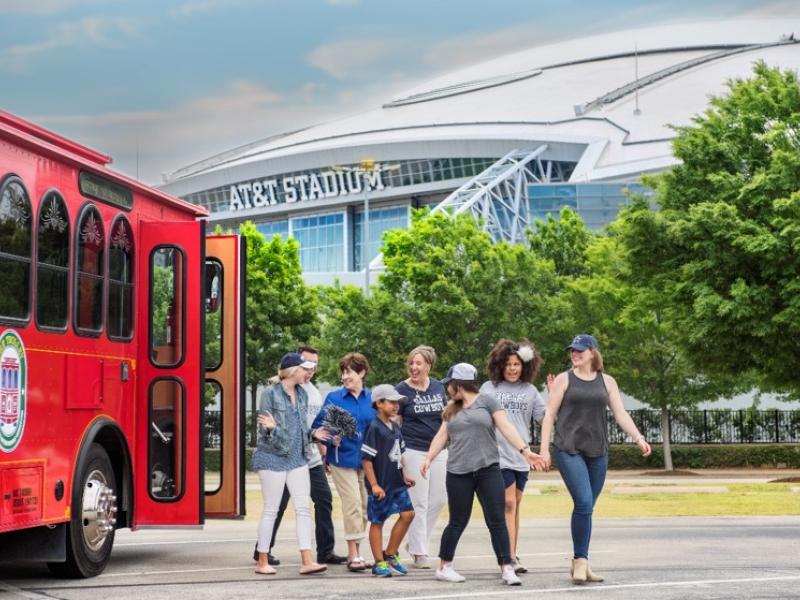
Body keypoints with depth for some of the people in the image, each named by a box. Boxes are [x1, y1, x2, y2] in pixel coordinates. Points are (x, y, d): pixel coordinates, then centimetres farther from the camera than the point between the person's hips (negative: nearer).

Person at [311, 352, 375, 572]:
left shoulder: (372, 399, 6)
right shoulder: (334, 398, -1)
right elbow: (318, 426, -2)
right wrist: (331, 439, -19)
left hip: (366, 460, 4)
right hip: (342, 458, -3)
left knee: (364, 505, 7)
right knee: (353, 503, -11)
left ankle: (356, 553, 19)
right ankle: (353, 555, -6)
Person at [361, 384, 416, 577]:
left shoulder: (395, 427, 10)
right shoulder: (374, 428, -15)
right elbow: (366, 458, -17)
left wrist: (404, 475, 18)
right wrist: (374, 485, -19)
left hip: (396, 483, 8)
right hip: (380, 485, -8)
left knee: (407, 514, 5)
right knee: (377, 522, 3)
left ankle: (391, 554, 18)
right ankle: (379, 563, 11)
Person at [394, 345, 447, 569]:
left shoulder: (438, 387, 8)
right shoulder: (401, 390, -5)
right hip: (413, 451, -5)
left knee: (439, 500, 8)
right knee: (419, 503, -4)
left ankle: (415, 542, 24)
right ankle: (419, 553, 4)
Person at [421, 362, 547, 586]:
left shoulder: (487, 402, 2)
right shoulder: (451, 410, 14)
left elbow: (506, 428, -5)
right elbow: (442, 436, 11)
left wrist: (525, 451, -15)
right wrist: (428, 458, -3)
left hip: (488, 470, -2)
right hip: (458, 473, 2)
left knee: (497, 521, -4)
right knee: (458, 522, 6)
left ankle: (506, 569, -2)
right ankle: (444, 567, 17)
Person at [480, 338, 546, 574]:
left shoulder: (530, 391, 10)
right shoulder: (488, 388, 4)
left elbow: (545, 419, 8)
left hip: (522, 455, 3)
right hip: (497, 453, -3)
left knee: (514, 505, 10)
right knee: (508, 504, -11)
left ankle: (511, 555, 18)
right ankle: (510, 558, -13)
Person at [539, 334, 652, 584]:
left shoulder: (607, 381, 10)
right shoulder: (564, 379, 2)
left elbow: (621, 414, 7)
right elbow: (550, 414, 2)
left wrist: (639, 438, -7)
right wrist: (544, 448, -4)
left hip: (597, 452, 4)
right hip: (569, 450, -3)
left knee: (587, 507, 7)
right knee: (584, 503, -17)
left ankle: (580, 564, 17)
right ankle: (580, 561, -7)